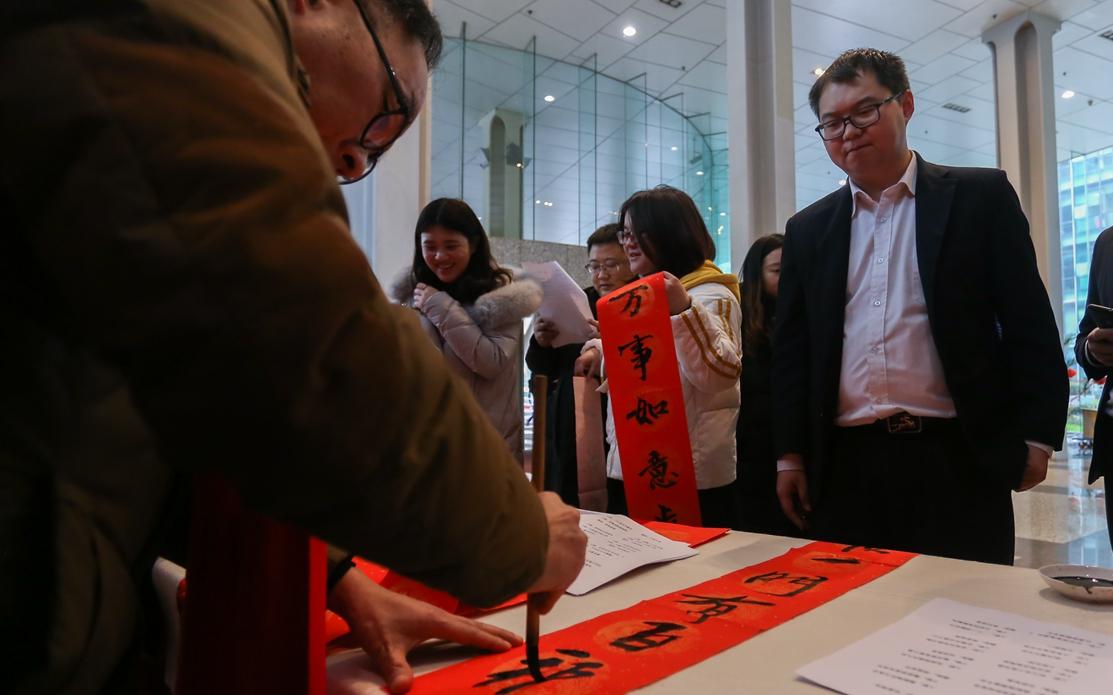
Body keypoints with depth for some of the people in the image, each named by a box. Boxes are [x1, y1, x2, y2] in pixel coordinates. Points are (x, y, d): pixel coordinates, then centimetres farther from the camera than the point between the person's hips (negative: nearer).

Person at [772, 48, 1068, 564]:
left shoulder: (981, 197, 4)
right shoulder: (808, 229, 11)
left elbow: (1030, 326, 2)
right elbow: (792, 349, 10)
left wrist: (1035, 438, -3)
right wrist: (790, 454, 6)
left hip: (958, 462, -2)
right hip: (845, 468, 2)